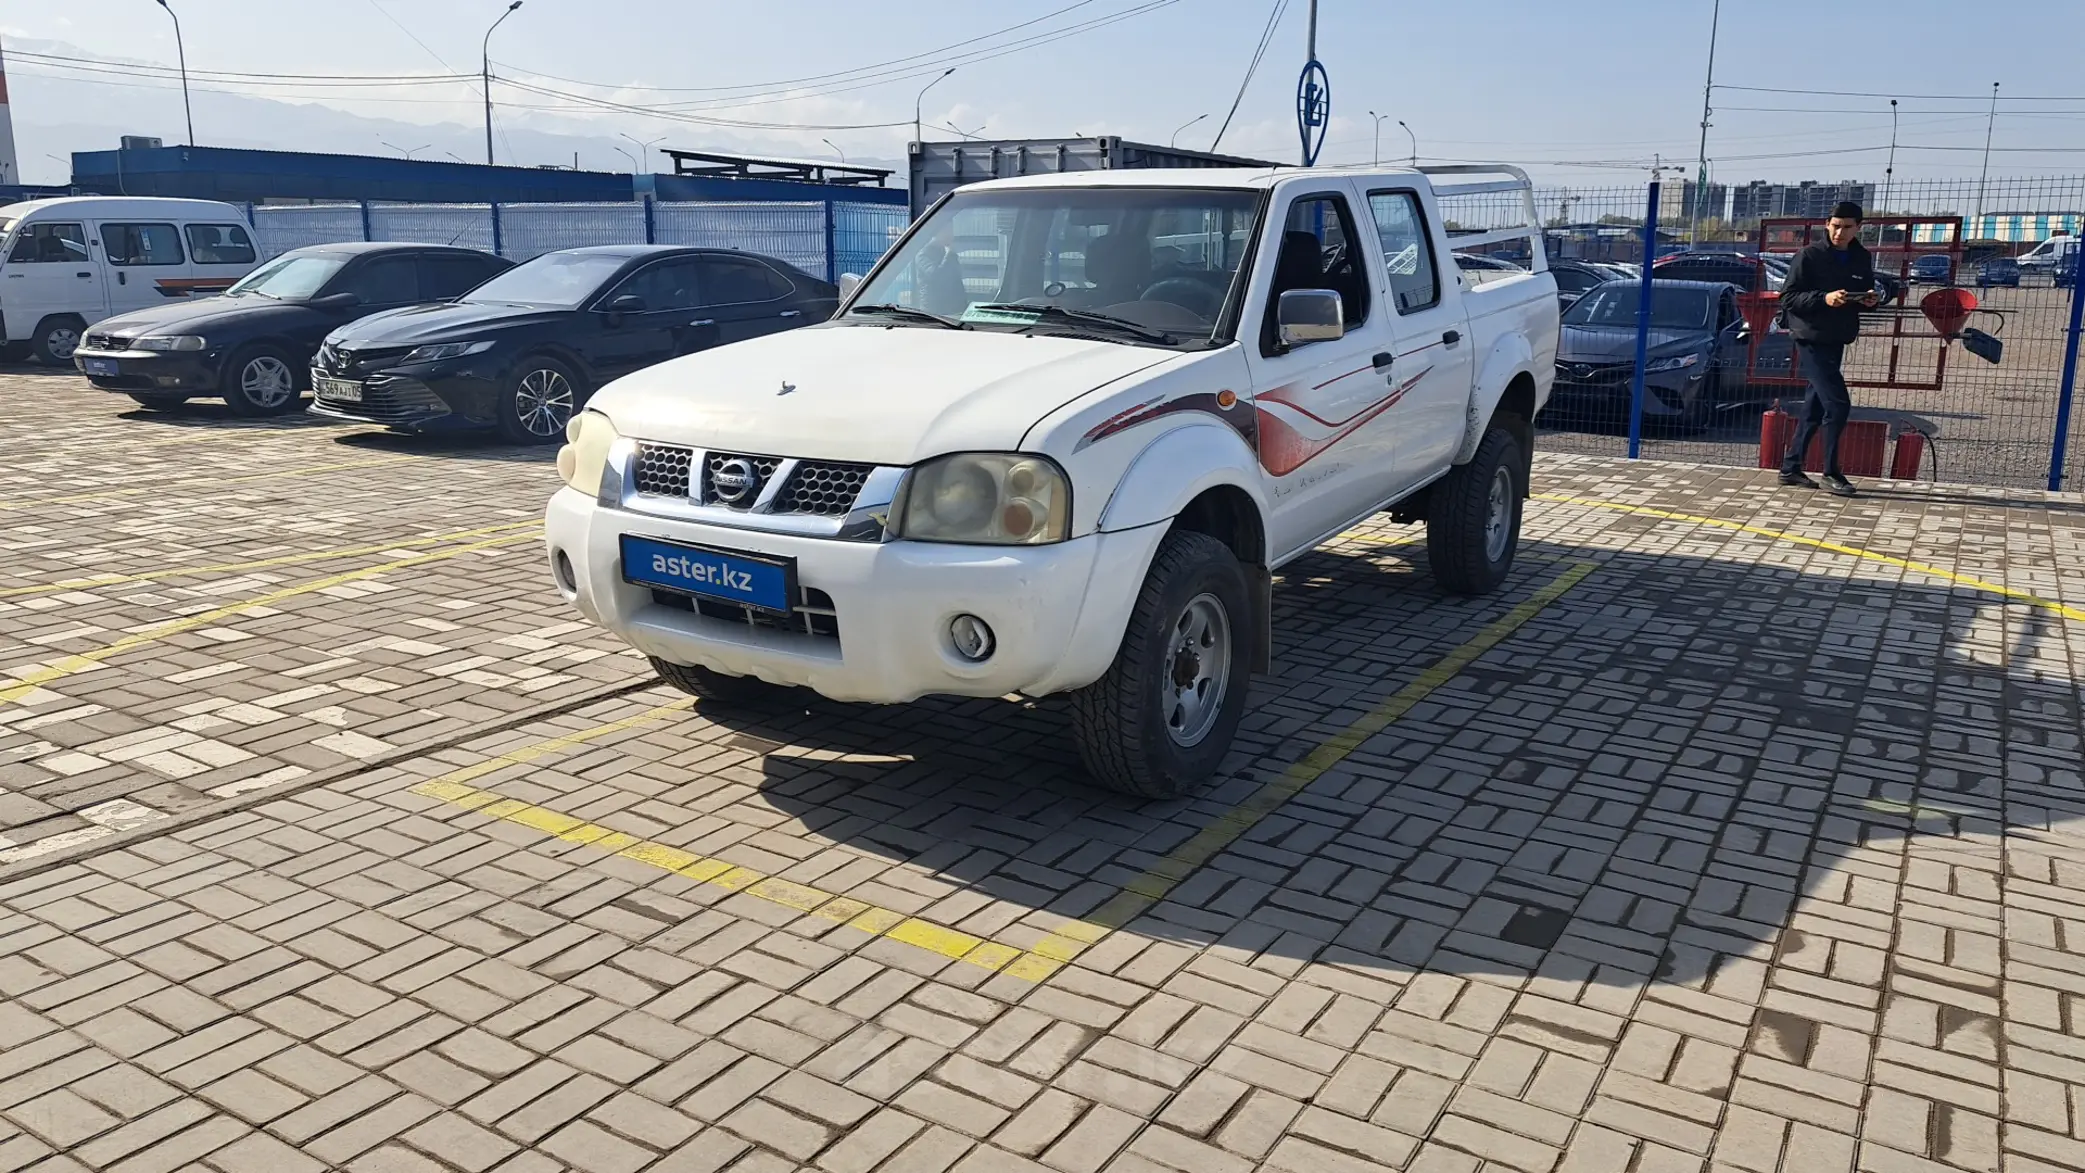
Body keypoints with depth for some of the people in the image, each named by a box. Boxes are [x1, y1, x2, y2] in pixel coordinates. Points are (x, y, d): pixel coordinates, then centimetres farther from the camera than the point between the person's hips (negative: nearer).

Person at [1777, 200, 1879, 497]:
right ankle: (1831, 474, -3)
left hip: (1837, 341, 7)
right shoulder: (1810, 256, -9)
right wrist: (1824, 298, -24)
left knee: (1816, 407, 10)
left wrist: (1869, 299, -3)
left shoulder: (1862, 259, 9)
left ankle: (1791, 467, 20)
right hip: (1812, 339, -7)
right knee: (1838, 403, -12)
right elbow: (1788, 297, -11)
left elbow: (1866, 294, 20)